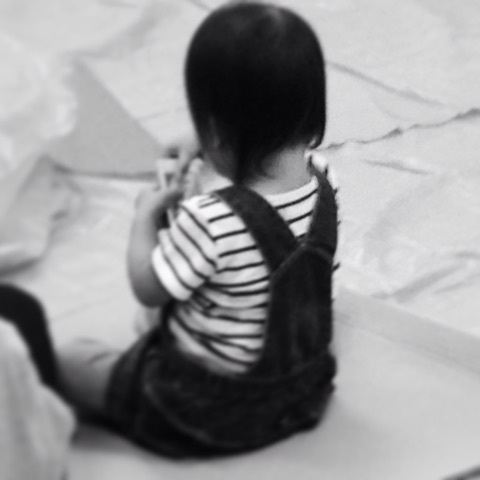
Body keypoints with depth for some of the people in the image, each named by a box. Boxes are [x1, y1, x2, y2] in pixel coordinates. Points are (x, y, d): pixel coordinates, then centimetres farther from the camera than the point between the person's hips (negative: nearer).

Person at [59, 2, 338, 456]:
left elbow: (148, 288, -18)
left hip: (213, 413, -6)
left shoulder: (209, 222, -35)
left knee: (72, 359, 10)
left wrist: (146, 215, -5)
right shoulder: (321, 186, -13)